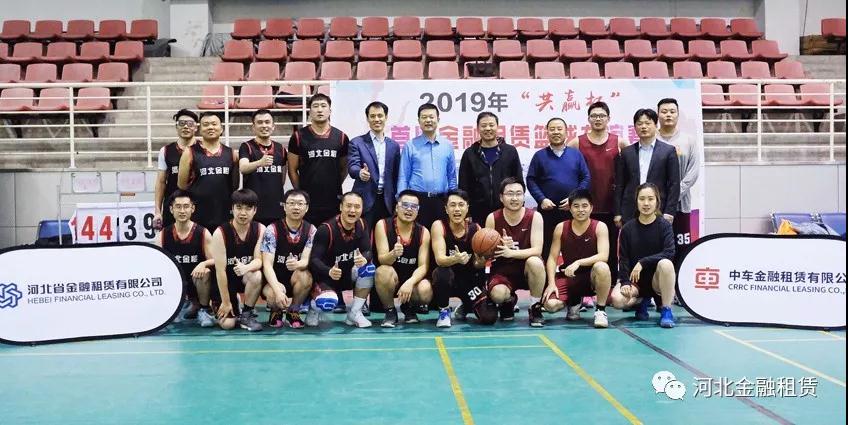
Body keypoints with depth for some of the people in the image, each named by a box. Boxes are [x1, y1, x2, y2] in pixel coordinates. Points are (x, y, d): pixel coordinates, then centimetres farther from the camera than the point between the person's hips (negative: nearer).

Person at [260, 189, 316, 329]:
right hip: (275, 279, -2)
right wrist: (278, 290, -37)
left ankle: (293, 311, -4)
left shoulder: (311, 230, -7)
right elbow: (267, 264, -21)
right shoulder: (272, 230, -15)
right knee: (273, 295, -35)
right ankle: (276, 311, 5)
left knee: (304, 276, -32)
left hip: (296, 279, 2)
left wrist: (297, 264, -44)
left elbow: (306, 260, -18)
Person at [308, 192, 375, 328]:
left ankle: (354, 313, -8)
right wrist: (329, 271, -43)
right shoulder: (326, 229, -21)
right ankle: (314, 307, 8)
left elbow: (368, 251, -10)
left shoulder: (362, 225, -6)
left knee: (368, 269, -25)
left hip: (348, 275, 5)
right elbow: (314, 259, -23)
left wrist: (364, 259, -37)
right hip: (327, 276, -5)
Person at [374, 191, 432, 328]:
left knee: (426, 292, -29)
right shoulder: (383, 225, -12)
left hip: (411, 279, 2)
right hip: (388, 280, -2)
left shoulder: (423, 232, -6)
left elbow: (423, 266, -11)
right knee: (384, 271, -35)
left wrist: (410, 282, -32)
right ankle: (390, 311, -8)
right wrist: (393, 254, -44)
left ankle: (408, 307, 9)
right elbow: (382, 260, -19)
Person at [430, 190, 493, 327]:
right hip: (447, 278, -2)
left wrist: (482, 260, -32)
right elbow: (440, 259, -27)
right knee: (442, 273, -38)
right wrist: (455, 259, -49)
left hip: (470, 279, 3)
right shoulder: (439, 226, -15)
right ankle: (443, 311, -8)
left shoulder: (475, 229, -7)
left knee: (489, 317, -15)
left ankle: (466, 306, 23)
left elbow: (478, 265, -8)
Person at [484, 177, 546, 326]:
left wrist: (511, 252, -35)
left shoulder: (534, 217, -10)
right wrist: (500, 247, -28)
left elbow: (537, 250, -19)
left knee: (535, 262, -35)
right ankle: (509, 301, 13)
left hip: (527, 269, -1)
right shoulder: (492, 218, -7)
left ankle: (535, 308, -11)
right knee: (497, 294, -30)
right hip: (502, 269, 1)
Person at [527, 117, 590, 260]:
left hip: (572, 210, 1)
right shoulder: (539, 155, 6)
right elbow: (531, 180, 2)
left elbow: (586, 178, 5)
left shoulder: (576, 154, 9)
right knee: (546, 249, 3)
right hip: (547, 210, -1)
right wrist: (542, 199, -11)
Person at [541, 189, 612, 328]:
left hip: (592, 276, -2)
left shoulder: (600, 227, -8)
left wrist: (578, 262, -33)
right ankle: (573, 302, 15)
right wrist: (551, 283, -14)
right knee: (550, 305, -22)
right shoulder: (561, 228, -2)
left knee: (602, 267, -37)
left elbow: (603, 256, -21)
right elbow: (552, 258, -1)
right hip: (568, 276, 2)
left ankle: (601, 310, -15)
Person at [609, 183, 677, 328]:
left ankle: (666, 310, -19)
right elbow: (623, 258, -2)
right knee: (616, 299, -28)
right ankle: (642, 301, 8)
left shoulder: (664, 225, -5)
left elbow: (669, 253, -19)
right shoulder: (628, 228, -1)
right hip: (634, 279, 2)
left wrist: (643, 262, -26)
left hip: (656, 278, -2)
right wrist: (625, 282, -16)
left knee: (665, 263, -36)